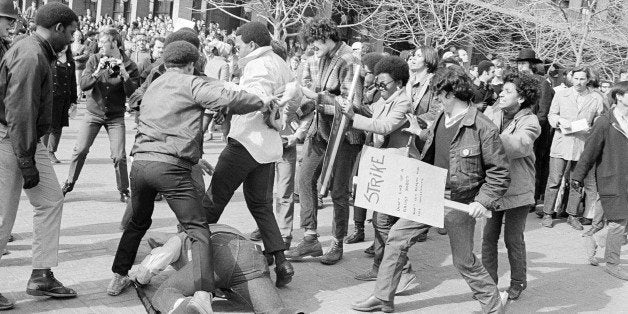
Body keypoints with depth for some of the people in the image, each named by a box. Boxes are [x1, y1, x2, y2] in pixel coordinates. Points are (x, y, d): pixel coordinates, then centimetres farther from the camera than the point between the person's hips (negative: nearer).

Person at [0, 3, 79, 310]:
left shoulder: (38, 53, 12)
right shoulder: (30, 57, -20)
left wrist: (31, 155, 16)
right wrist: (27, 163, -23)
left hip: (29, 139, 11)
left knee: (51, 200, 11)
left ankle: (41, 276, 18)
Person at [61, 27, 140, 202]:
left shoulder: (129, 66, -9)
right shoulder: (95, 60, -3)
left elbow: (132, 93, -16)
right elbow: (83, 85, -10)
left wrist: (124, 73, -28)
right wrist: (98, 71, -25)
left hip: (115, 117, -2)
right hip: (94, 113, 2)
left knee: (119, 156, -9)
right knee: (80, 150, -2)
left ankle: (124, 190, 10)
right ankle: (69, 184, 18)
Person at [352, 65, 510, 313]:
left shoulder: (483, 128, -19)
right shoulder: (442, 118, 3)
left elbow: (500, 173, -15)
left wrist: (484, 201, -22)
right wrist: (422, 133, 19)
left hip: (459, 203, -7)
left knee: (464, 261, 6)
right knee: (397, 237, 5)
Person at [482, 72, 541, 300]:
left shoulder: (529, 122, -9)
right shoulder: (492, 113, 2)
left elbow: (516, 147, -28)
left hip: (517, 189, -3)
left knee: (513, 239, 7)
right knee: (489, 236, 7)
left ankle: (518, 282, 26)